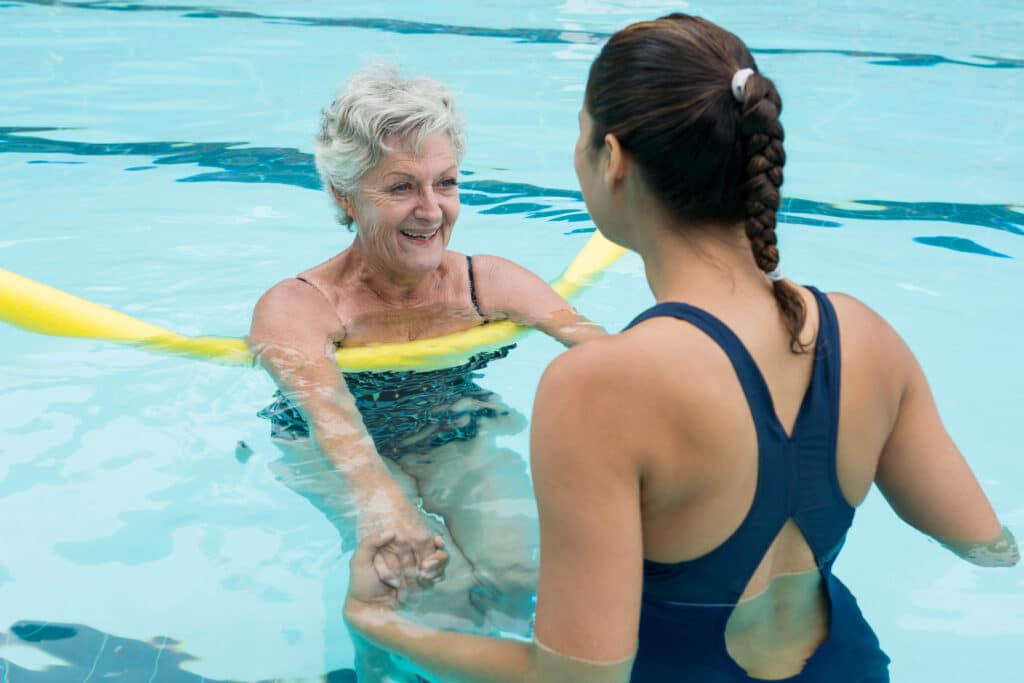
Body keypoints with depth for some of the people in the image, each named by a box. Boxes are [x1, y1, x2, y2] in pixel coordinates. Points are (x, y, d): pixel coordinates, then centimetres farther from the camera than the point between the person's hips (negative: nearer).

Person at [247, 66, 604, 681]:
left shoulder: (493, 283, -8)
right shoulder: (295, 308, -20)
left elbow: (598, 346, -23)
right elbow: (326, 409, -40)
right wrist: (381, 504, -62)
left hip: (460, 440, 3)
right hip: (341, 461, -3)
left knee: (522, 572, -22)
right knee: (444, 587, -26)